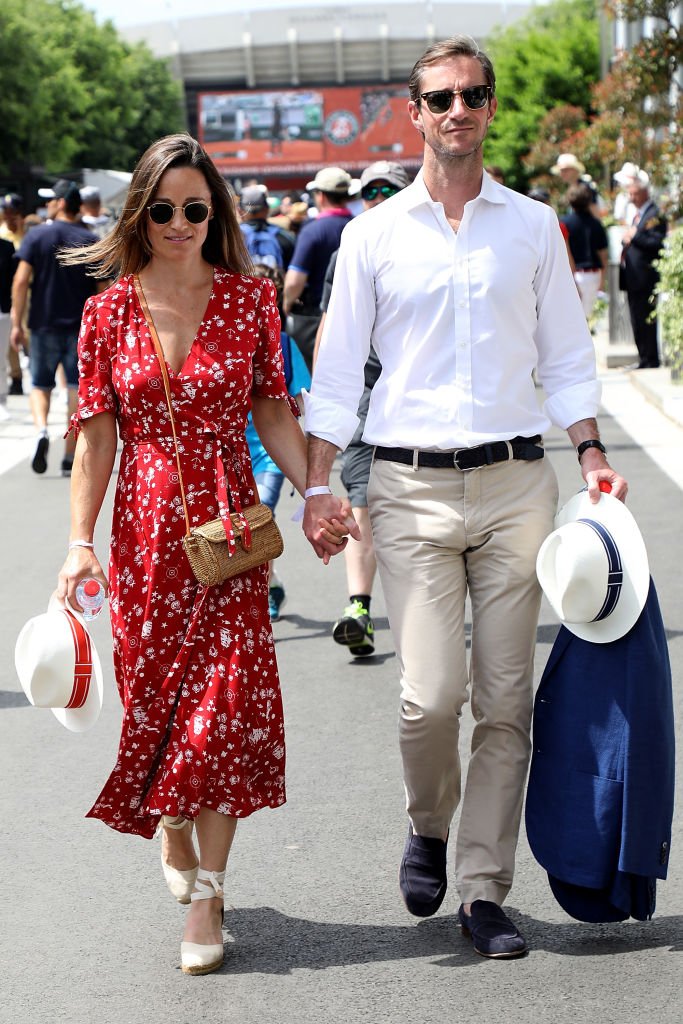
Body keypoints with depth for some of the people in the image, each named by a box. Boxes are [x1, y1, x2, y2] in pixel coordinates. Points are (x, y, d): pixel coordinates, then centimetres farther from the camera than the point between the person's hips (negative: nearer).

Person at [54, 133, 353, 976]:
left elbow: (273, 412, 6)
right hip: (145, 528, 1)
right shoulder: (110, 312, 2)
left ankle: (204, 896, -1)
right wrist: (80, 541, -5)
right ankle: (173, 836, 38)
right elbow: (96, 435, 2)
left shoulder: (249, 299, 1)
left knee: (224, 702, -8)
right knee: (155, 696, 8)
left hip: (230, 525, -1)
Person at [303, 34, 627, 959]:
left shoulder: (533, 226, 10)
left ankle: (485, 891, 11)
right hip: (412, 487, -1)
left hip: (515, 480, 1)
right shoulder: (374, 234, 6)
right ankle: (428, 827, 20)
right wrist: (318, 485, 0)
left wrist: (592, 456, 2)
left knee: (505, 700, 1)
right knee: (430, 694, -10)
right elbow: (338, 370, 8)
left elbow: (566, 356, 14)